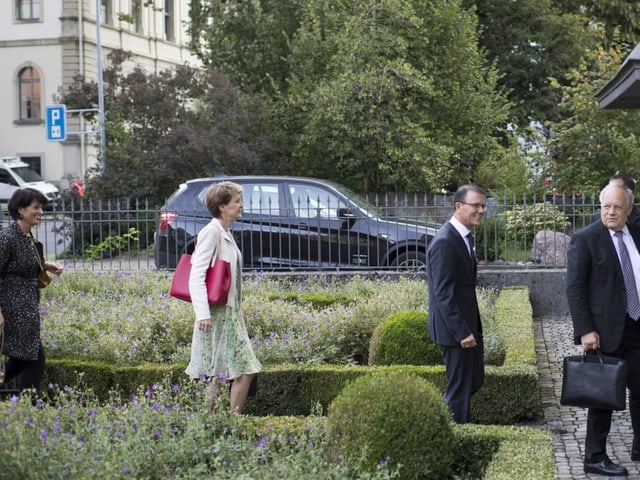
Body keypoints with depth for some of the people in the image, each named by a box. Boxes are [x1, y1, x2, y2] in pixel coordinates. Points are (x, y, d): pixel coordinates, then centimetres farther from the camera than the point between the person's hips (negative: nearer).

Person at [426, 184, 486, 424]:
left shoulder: (464, 237, 10)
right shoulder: (444, 243, -21)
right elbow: (443, 294, -24)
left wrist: (471, 327, 18)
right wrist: (462, 332, -24)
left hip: (468, 324, 10)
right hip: (455, 327, -10)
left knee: (475, 379, 18)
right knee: (461, 385, 1)